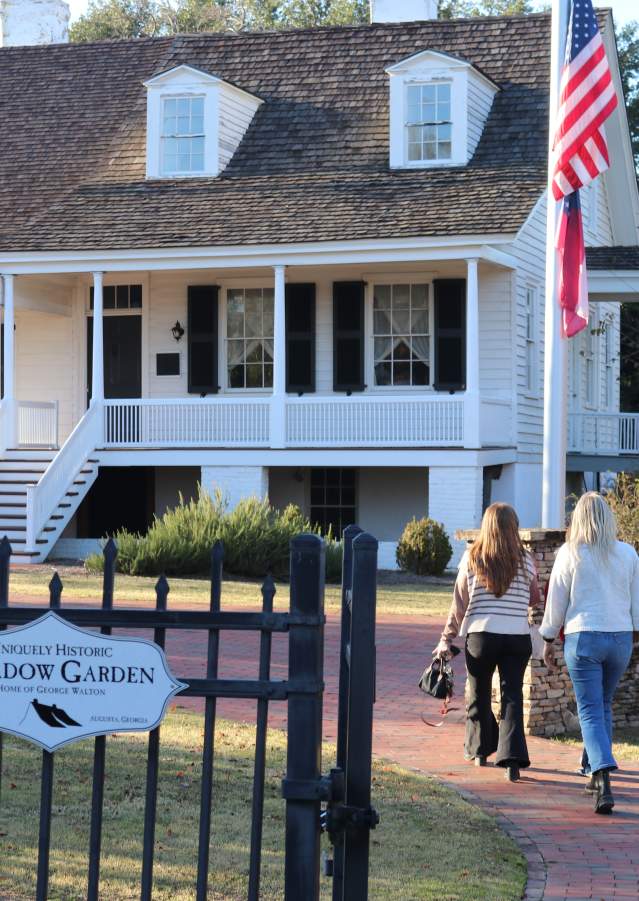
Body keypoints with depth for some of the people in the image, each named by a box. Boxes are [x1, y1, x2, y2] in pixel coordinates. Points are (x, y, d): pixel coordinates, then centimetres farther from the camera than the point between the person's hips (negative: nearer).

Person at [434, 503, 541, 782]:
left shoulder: (471, 559, -2)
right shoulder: (525, 561, 0)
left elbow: (459, 604, 1)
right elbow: (535, 599, 11)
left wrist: (446, 639, 7)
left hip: (481, 634, 0)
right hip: (518, 636, 0)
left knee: (479, 695, 17)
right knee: (512, 695, 1)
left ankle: (480, 749, 32)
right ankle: (512, 758, -12)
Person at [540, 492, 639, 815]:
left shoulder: (570, 553, -4)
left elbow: (556, 602, 1)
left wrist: (548, 640, 11)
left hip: (583, 638, -3)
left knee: (591, 711, -4)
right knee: (603, 705, 20)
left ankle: (604, 778, -20)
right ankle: (595, 770, 26)